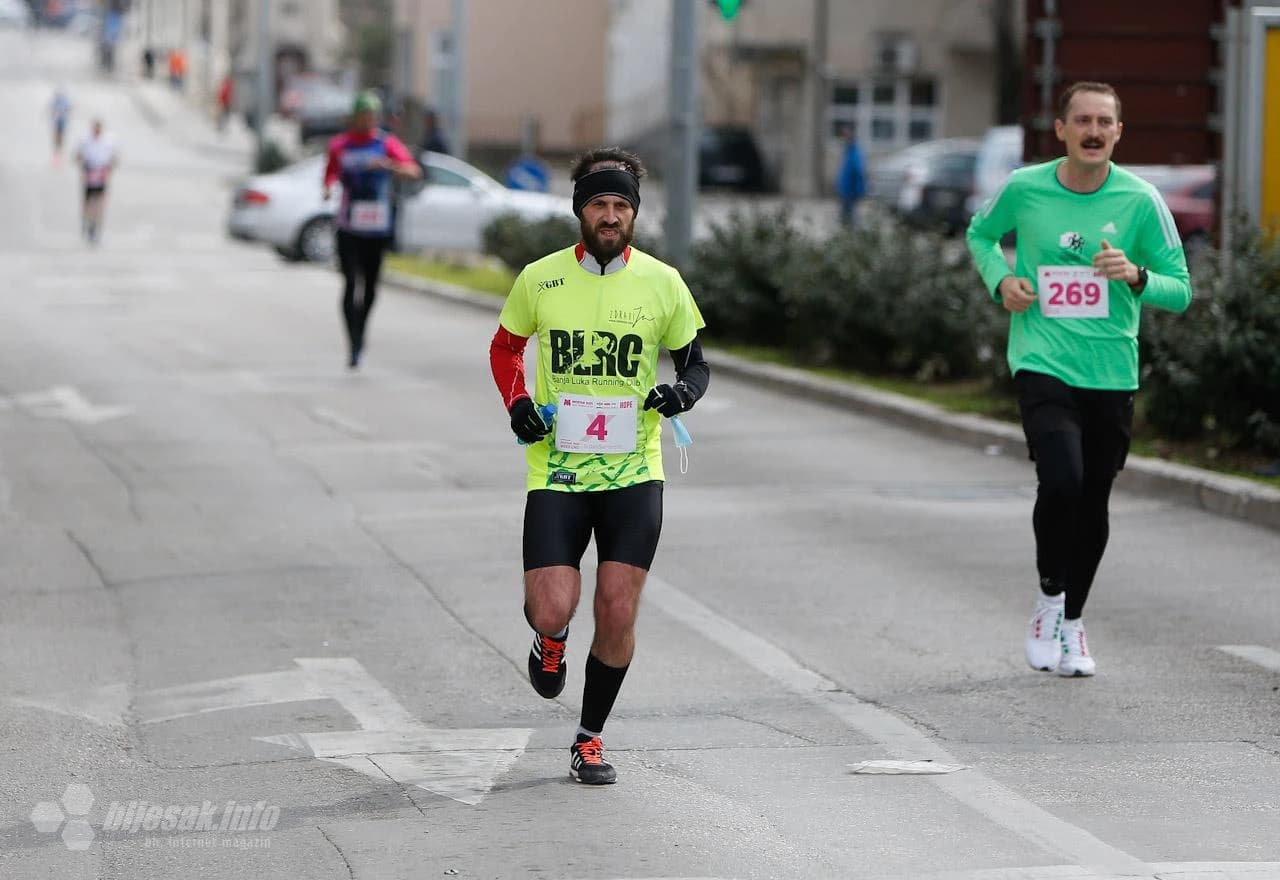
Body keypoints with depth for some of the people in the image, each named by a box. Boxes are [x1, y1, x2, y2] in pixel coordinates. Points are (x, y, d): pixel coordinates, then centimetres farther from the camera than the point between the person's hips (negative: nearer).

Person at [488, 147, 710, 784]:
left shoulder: (662, 283, 0)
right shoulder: (540, 279, -1)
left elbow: (695, 361, 11)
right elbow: (505, 346, 16)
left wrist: (685, 389, -12)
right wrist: (516, 404, -2)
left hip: (633, 473, 1)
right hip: (556, 471, -1)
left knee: (618, 613, -3)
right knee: (552, 611, -13)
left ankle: (590, 738, 17)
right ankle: (550, 639, 27)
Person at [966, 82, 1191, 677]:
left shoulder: (1140, 200, -3)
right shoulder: (1023, 189, -3)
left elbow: (1180, 290, 2)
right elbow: (980, 234, 18)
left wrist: (1136, 276, -19)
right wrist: (1001, 280, -1)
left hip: (1113, 375, 2)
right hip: (1043, 366, -2)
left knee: (1093, 502, 8)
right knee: (1061, 482, -22)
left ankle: (1073, 622, 30)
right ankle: (1049, 599, 2)